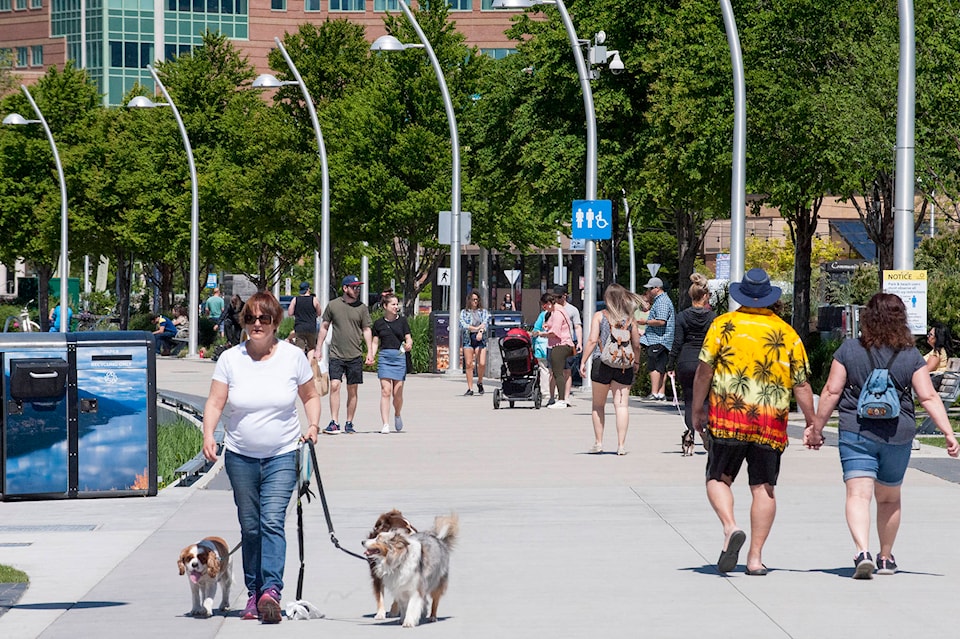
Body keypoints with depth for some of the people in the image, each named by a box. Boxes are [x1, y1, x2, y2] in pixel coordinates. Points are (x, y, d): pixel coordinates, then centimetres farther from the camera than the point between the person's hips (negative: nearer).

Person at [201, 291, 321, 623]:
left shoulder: (293, 357, -1)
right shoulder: (230, 359, 0)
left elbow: (310, 396, 12)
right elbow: (215, 402, -2)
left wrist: (313, 426, -5)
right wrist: (208, 434, -19)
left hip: (282, 456, -2)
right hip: (240, 457, 2)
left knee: (272, 521, -16)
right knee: (249, 527, 7)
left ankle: (271, 591, -26)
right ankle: (253, 593, 16)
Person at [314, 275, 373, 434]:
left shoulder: (362, 308, 5)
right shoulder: (333, 305, 3)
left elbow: (366, 330, 9)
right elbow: (324, 327, 11)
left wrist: (370, 352, 0)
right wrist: (318, 348, 8)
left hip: (355, 356, 1)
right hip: (336, 355, -1)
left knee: (352, 390, 4)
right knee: (334, 386, -12)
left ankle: (349, 423, 13)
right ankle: (334, 423, -10)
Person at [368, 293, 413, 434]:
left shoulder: (402, 321, 6)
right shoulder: (379, 323, 8)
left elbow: (408, 338, 5)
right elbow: (375, 343, 11)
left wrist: (409, 344, -18)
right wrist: (371, 355, -5)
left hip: (399, 357, 0)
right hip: (384, 357, 0)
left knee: (397, 393, 1)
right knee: (386, 391, -10)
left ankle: (397, 415, 31)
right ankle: (385, 424, -10)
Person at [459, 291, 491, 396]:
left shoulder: (483, 311, 14)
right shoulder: (464, 312, 11)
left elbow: (485, 322, -3)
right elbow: (463, 324, -4)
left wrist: (481, 332, -22)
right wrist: (476, 328, -15)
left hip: (480, 339, 0)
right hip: (468, 339, 0)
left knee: (482, 363, -11)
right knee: (468, 364, -5)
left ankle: (480, 382, 15)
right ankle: (470, 388, -1)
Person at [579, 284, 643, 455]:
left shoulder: (599, 316, 0)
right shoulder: (629, 318, 5)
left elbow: (592, 340, -9)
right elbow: (636, 345, 9)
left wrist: (583, 361, -4)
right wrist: (636, 362, 26)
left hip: (602, 363, -1)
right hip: (624, 365, 1)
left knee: (598, 405, 12)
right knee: (621, 405, -1)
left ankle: (598, 443, 12)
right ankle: (621, 445, -7)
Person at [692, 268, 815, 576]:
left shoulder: (722, 325, 1)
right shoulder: (787, 333, 6)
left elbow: (704, 371, -1)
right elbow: (802, 385, 6)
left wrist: (697, 411, 9)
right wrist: (813, 424, 13)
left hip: (727, 418, -2)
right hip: (771, 423, 2)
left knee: (718, 478, 9)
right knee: (763, 488, 7)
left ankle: (730, 528, -18)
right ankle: (755, 557, 5)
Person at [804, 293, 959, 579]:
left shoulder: (848, 350, -2)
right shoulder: (911, 356, 0)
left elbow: (831, 391, -2)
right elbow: (928, 397, -4)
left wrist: (816, 427, 7)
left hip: (856, 432, -2)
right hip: (898, 435, 2)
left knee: (858, 494, -9)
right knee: (889, 498, 20)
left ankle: (863, 552, -31)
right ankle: (886, 559, 31)